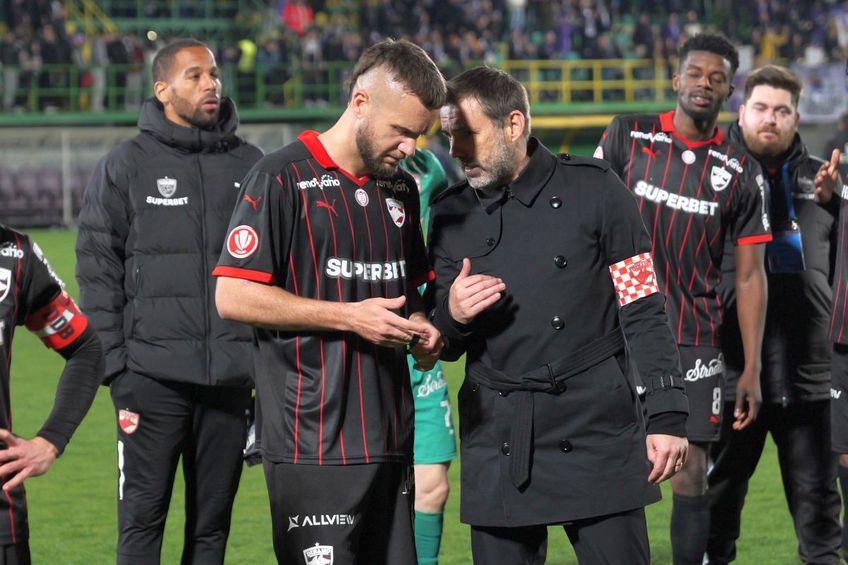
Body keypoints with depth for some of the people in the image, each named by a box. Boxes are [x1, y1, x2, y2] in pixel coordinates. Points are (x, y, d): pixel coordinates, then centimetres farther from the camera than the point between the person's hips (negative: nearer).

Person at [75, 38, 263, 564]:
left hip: (231, 378, 3)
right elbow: (98, 271, 0)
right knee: (143, 517, -4)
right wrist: (117, 368, -7)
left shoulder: (250, 164, 10)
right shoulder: (126, 166, 2)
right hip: (153, 377, -3)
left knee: (213, 520, 7)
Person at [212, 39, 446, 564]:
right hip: (314, 442, -7)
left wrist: (418, 326, 6)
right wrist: (348, 316, -14)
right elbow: (233, 297, -12)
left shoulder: (402, 189, 16)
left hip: (390, 437, 7)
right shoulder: (282, 179, -7)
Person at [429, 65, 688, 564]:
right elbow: (443, 346, 15)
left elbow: (644, 311, 0)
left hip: (596, 429, -3)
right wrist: (453, 316, -8)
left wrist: (668, 417, -6)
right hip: (497, 441, 3)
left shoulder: (594, 190, -1)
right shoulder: (451, 215, 9)